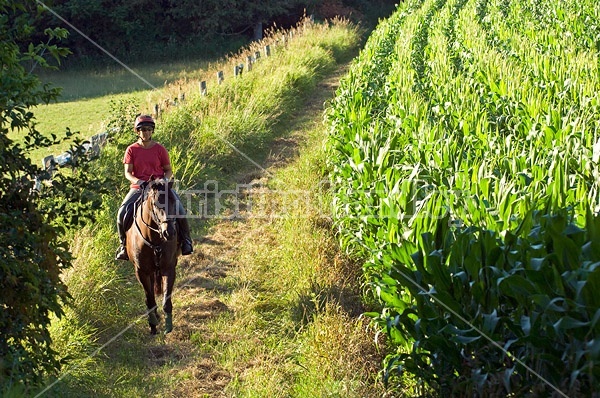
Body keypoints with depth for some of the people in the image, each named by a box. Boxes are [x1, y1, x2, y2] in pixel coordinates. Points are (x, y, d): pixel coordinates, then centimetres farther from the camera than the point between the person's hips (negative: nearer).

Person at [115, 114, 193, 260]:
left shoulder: (160, 149, 4)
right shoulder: (131, 150, 3)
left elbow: (168, 170, 8)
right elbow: (127, 172, -2)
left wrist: (166, 179, -14)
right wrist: (137, 181, -23)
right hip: (138, 187, 0)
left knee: (179, 210, -19)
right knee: (122, 213, -21)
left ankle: (185, 239, 6)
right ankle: (124, 243, 1)